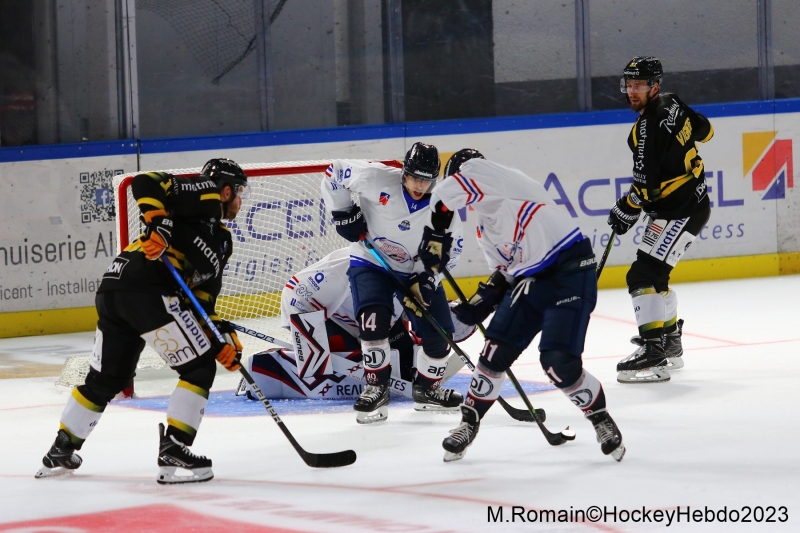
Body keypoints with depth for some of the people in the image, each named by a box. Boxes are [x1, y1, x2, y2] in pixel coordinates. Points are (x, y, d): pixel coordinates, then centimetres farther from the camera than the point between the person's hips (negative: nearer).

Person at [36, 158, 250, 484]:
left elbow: (201, 299, 20)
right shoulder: (205, 195, 6)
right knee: (199, 368, -2)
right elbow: (145, 183, -8)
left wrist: (223, 339, 11)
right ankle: (173, 450, -9)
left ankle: (60, 453, 32)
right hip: (147, 289, -10)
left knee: (105, 378, 23)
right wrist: (157, 222, -17)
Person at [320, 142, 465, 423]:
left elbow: (444, 252, -10)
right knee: (374, 318, -26)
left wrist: (426, 281, -22)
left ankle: (426, 386, 27)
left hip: (417, 271, 3)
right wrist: (344, 213, -15)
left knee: (439, 333, 0)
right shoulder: (377, 179, -25)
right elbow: (335, 171, -14)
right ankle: (376, 387, -11)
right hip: (371, 262, -3)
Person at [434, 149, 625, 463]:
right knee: (495, 352, 1)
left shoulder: (508, 183, -8)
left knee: (558, 363, -16)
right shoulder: (485, 230, 19)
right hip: (527, 283, 9)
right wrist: (478, 307, 8)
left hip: (570, 274, -9)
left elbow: (472, 174, -23)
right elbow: (503, 273, 22)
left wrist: (440, 208, -7)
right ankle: (469, 422, 16)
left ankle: (601, 419, 6)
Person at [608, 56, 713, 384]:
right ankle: (670, 342, 35)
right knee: (655, 274, 21)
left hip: (682, 211, -11)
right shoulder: (671, 104, 6)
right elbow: (704, 130, 24)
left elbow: (647, 184, -24)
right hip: (675, 207, 11)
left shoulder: (650, 126, -23)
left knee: (644, 276, -17)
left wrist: (626, 209, -10)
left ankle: (654, 354, -22)